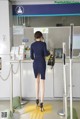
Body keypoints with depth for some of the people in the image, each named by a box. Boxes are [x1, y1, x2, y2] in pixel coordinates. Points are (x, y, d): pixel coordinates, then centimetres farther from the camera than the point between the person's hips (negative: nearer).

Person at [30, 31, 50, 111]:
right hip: (42, 63, -4)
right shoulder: (43, 44, -8)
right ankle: (41, 103, -7)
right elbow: (46, 54, -13)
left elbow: (31, 56, 5)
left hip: (35, 64, 4)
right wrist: (49, 52, 9)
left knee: (37, 81, 20)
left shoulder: (32, 45, 3)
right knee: (42, 83, -2)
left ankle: (37, 100, 25)